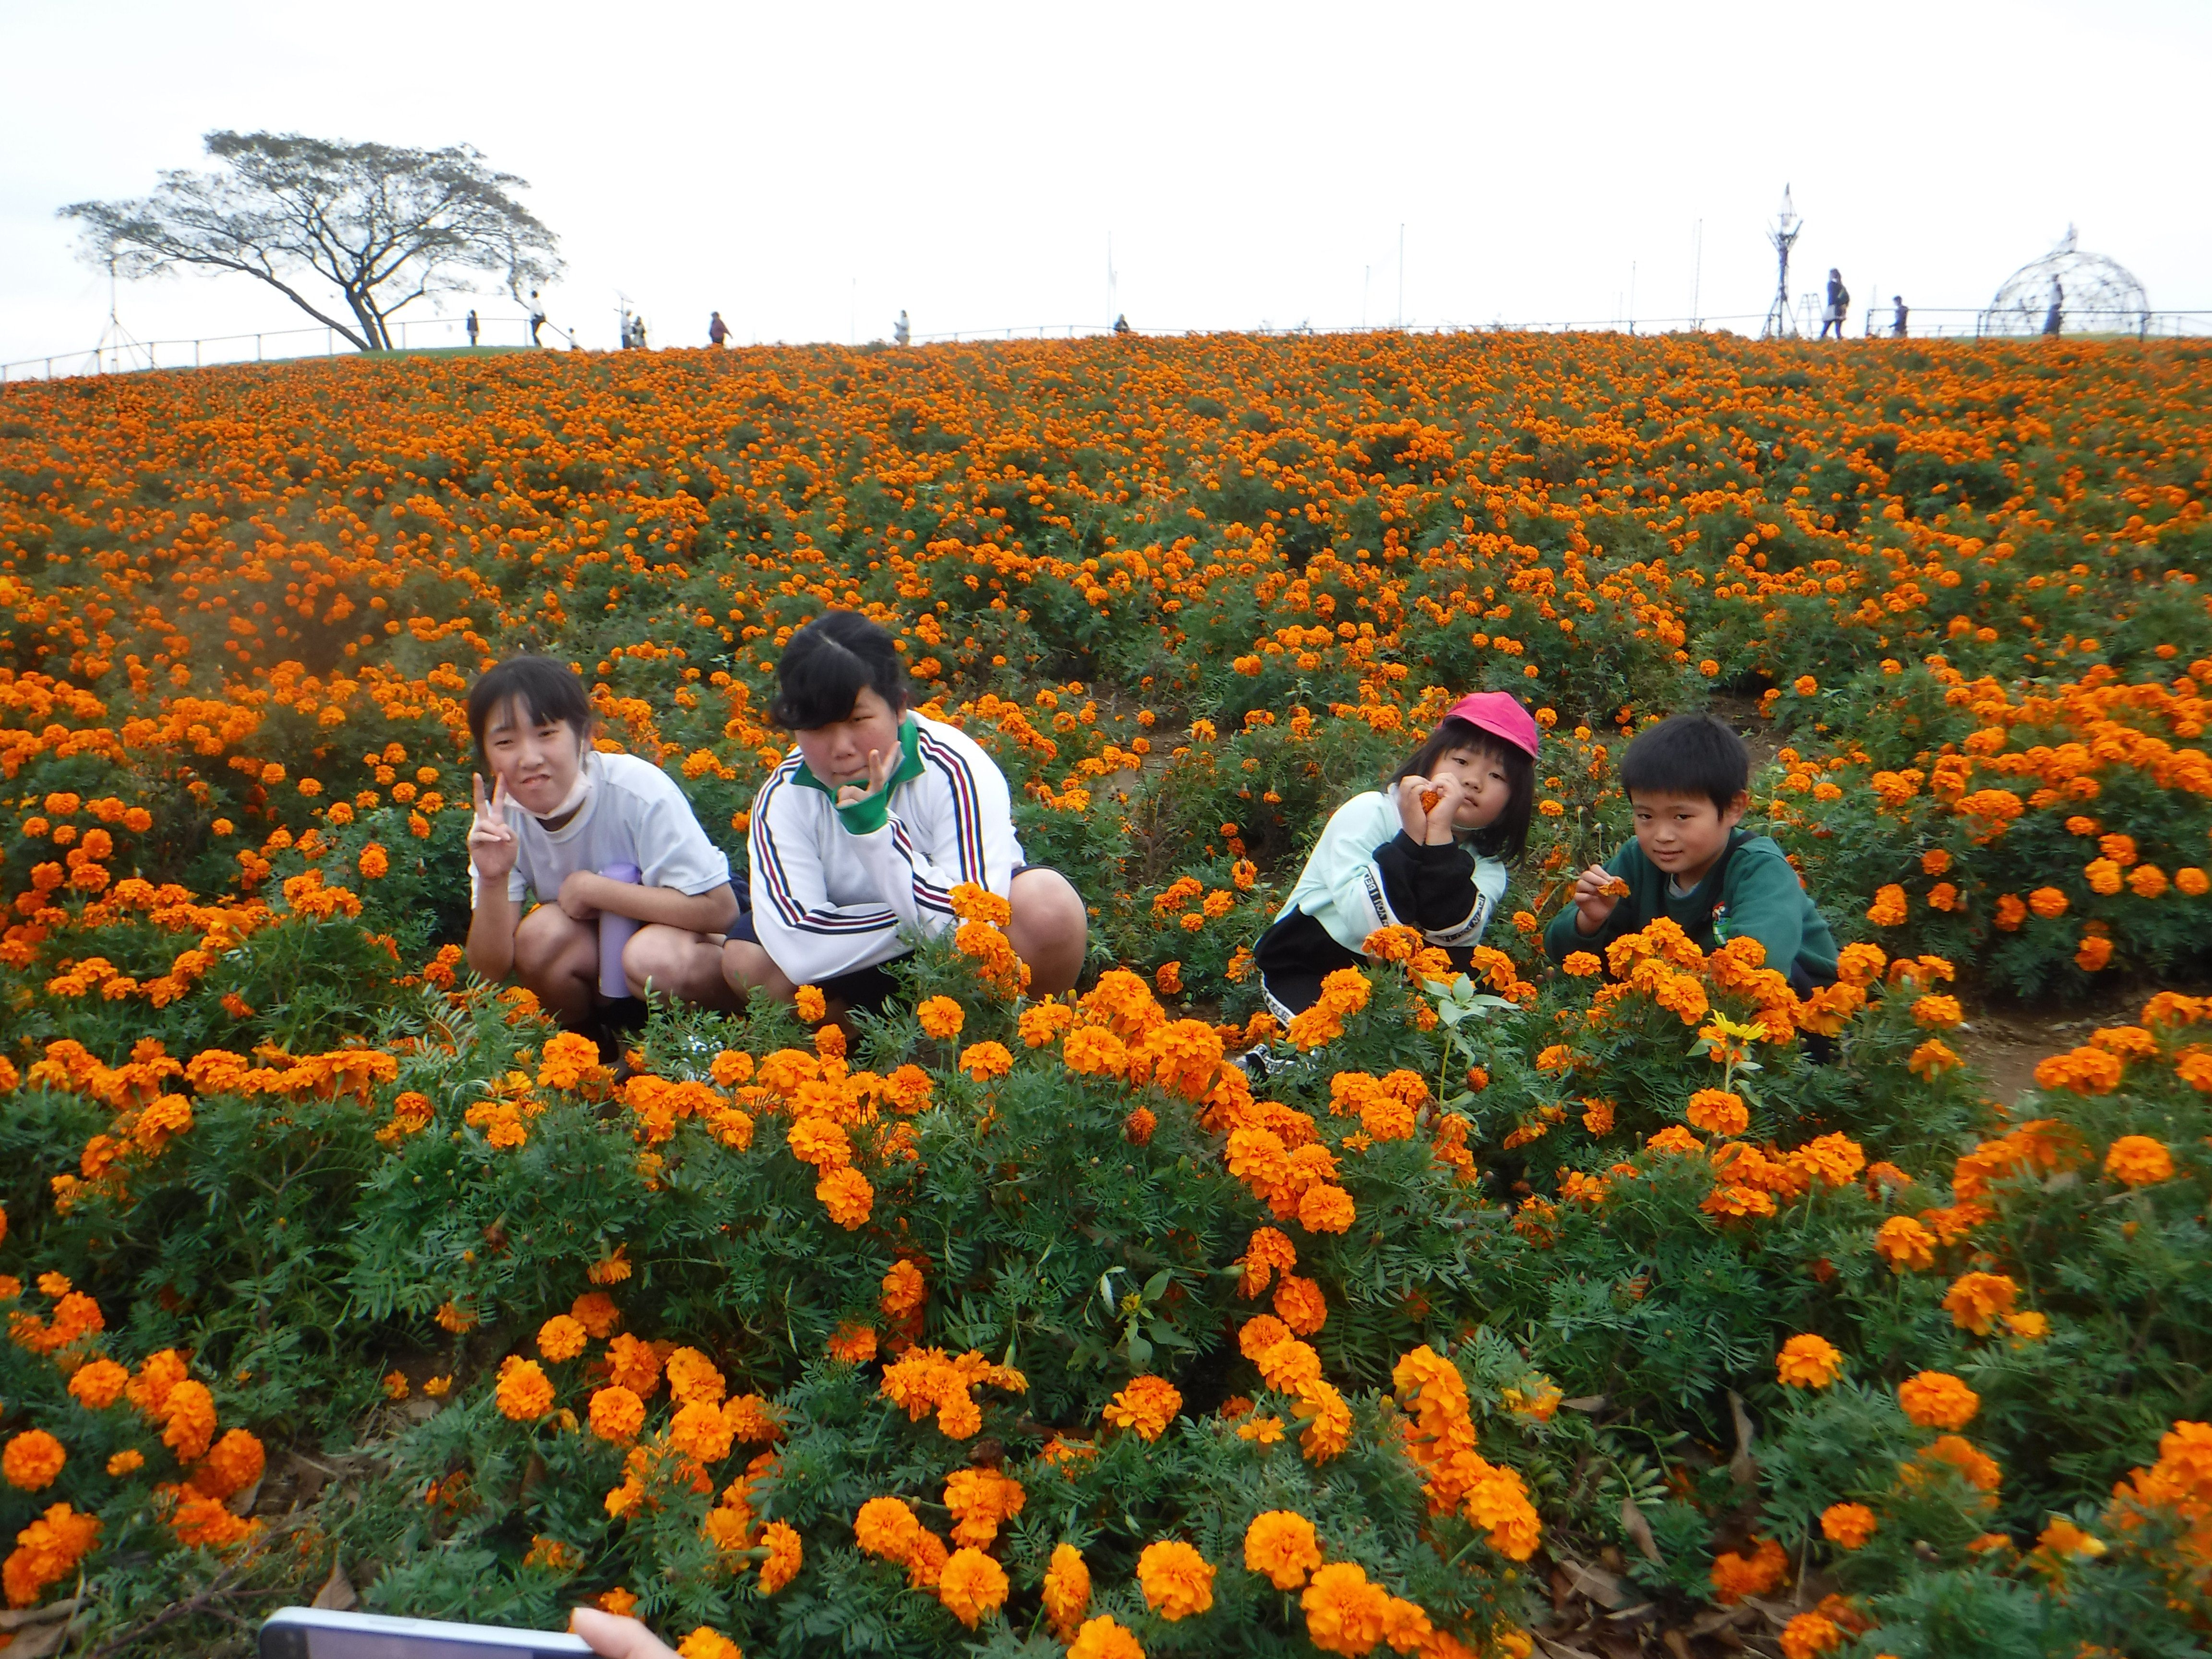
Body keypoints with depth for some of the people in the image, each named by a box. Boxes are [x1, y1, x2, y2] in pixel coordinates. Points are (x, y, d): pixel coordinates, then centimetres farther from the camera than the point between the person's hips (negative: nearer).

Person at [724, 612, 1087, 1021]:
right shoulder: (783, 798, -19)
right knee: (746, 958, -21)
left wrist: (876, 828, -38)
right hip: (866, 972, 2)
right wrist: (924, 920, -29)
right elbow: (798, 953, -29)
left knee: (1049, 905, -31)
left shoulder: (955, 771, -26)